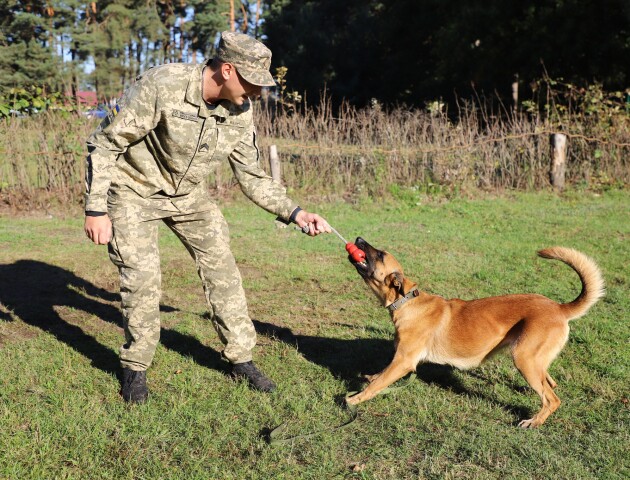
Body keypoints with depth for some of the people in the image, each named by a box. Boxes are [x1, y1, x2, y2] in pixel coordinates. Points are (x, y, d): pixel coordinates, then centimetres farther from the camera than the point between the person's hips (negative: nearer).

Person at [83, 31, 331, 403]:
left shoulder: (240, 112, -12)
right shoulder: (161, 87, -30)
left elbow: (253, 177, -1)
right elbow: (105, 144, -22)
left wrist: (294, 212, -13)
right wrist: (96, 209, -23)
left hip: (189, 193, 5)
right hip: (133, 189, -5)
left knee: (222, 268, 1)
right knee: (143, 276, -11)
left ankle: (241, 358, 15)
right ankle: (136, 367, 11)